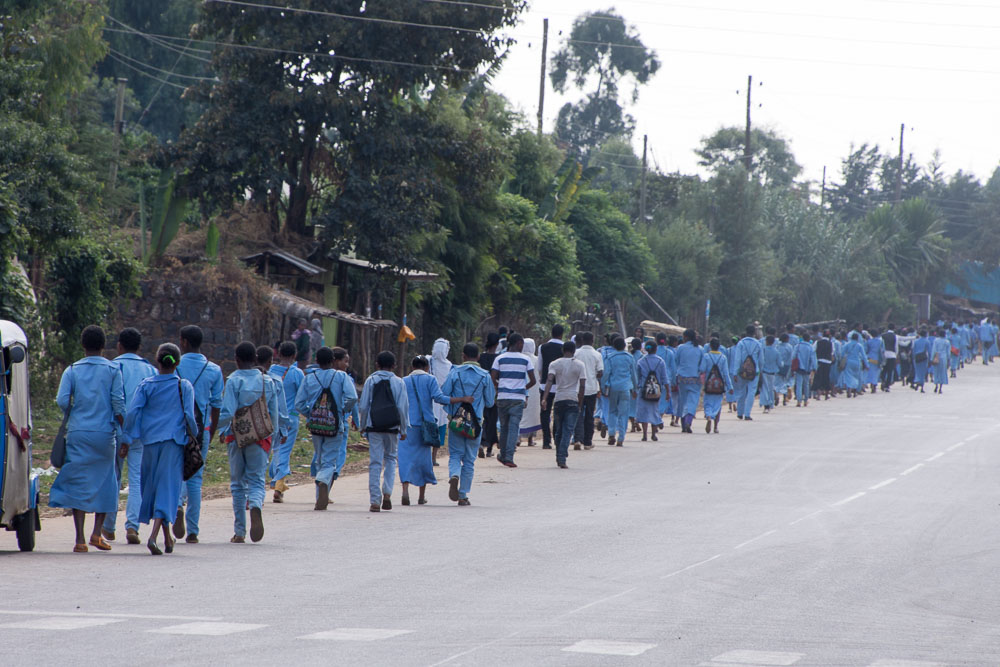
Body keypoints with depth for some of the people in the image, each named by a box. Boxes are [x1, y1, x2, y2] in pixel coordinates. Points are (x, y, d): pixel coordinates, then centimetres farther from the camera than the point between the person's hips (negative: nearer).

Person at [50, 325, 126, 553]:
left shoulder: (72, 371, 4)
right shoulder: (113, 370, 2)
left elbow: (62, 400, -7)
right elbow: (119, 404, -5)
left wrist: (71, 419, 12)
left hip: (78, 433, 1)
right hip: (104, 433, -1)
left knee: (78, 485, 2)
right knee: (104, 482, 14)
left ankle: (80, 539, -4)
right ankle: (97, 532, 7)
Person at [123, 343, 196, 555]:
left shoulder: (146, 385, 2)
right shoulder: (184, 387, -1)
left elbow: (133, 412, -5)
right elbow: (189, 416, -4)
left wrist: (130, 438, 1)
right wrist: (194, 434, 13)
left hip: (150, 440, 2)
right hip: (174, 441, -2)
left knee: (154, 485, 16)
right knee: (167, 488, -4)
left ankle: (167, 538, 25)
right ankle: (153, 536, -22)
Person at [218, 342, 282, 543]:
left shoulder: (233, 381, -7)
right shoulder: (268, 381, 4)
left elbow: (228, 412, -15)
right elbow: (275, 414, 7)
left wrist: (220, 429, 3)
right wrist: (273, 439, 17)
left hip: (236, 436, -1)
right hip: (260, 437, 1)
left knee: (237, 483, 9)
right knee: (257, 479, 3)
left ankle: (240, 532, 10)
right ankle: (256, 505, -33)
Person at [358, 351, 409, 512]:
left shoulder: (371, 381, 1)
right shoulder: (398, 383, 1)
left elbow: (363, 406, 0)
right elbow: (403, 407, -1)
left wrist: (363, 425, 12)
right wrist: (403, 429, 7)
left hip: (374, 427, -1)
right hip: (392, 427, 1)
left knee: (375, 462, 0)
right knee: (390, 459, 17)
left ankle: (375, 500, -4)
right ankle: (387, 492, -1)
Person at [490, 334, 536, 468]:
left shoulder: (500, 359, 3)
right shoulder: (526, 359, -1)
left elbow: (492, 379, -3)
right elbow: (532, 381, -2)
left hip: (502, 396, 2)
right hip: (518, 397, -2)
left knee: (504, 426, 15)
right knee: (514, 427, -3)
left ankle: (503, 455, 25)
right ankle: (509, 457, -14)